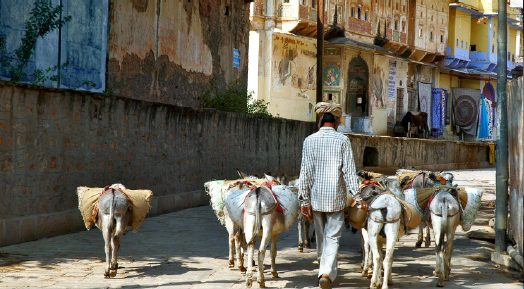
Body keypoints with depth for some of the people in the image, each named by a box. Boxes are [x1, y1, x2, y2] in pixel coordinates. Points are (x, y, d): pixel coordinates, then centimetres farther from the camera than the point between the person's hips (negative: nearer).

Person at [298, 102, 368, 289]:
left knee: (320, 236, 18)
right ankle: (327, 272, -16)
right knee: (333, 237, -1)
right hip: (336, 197, -2)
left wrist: (304, 200, 0)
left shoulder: (310, 141, -2)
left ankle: (323, 267, 34)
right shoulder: (343, 141, -5)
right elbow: (349, 170, -7)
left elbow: (306, 172, -3)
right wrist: (356, 196, -3)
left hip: (316, 197, 2)